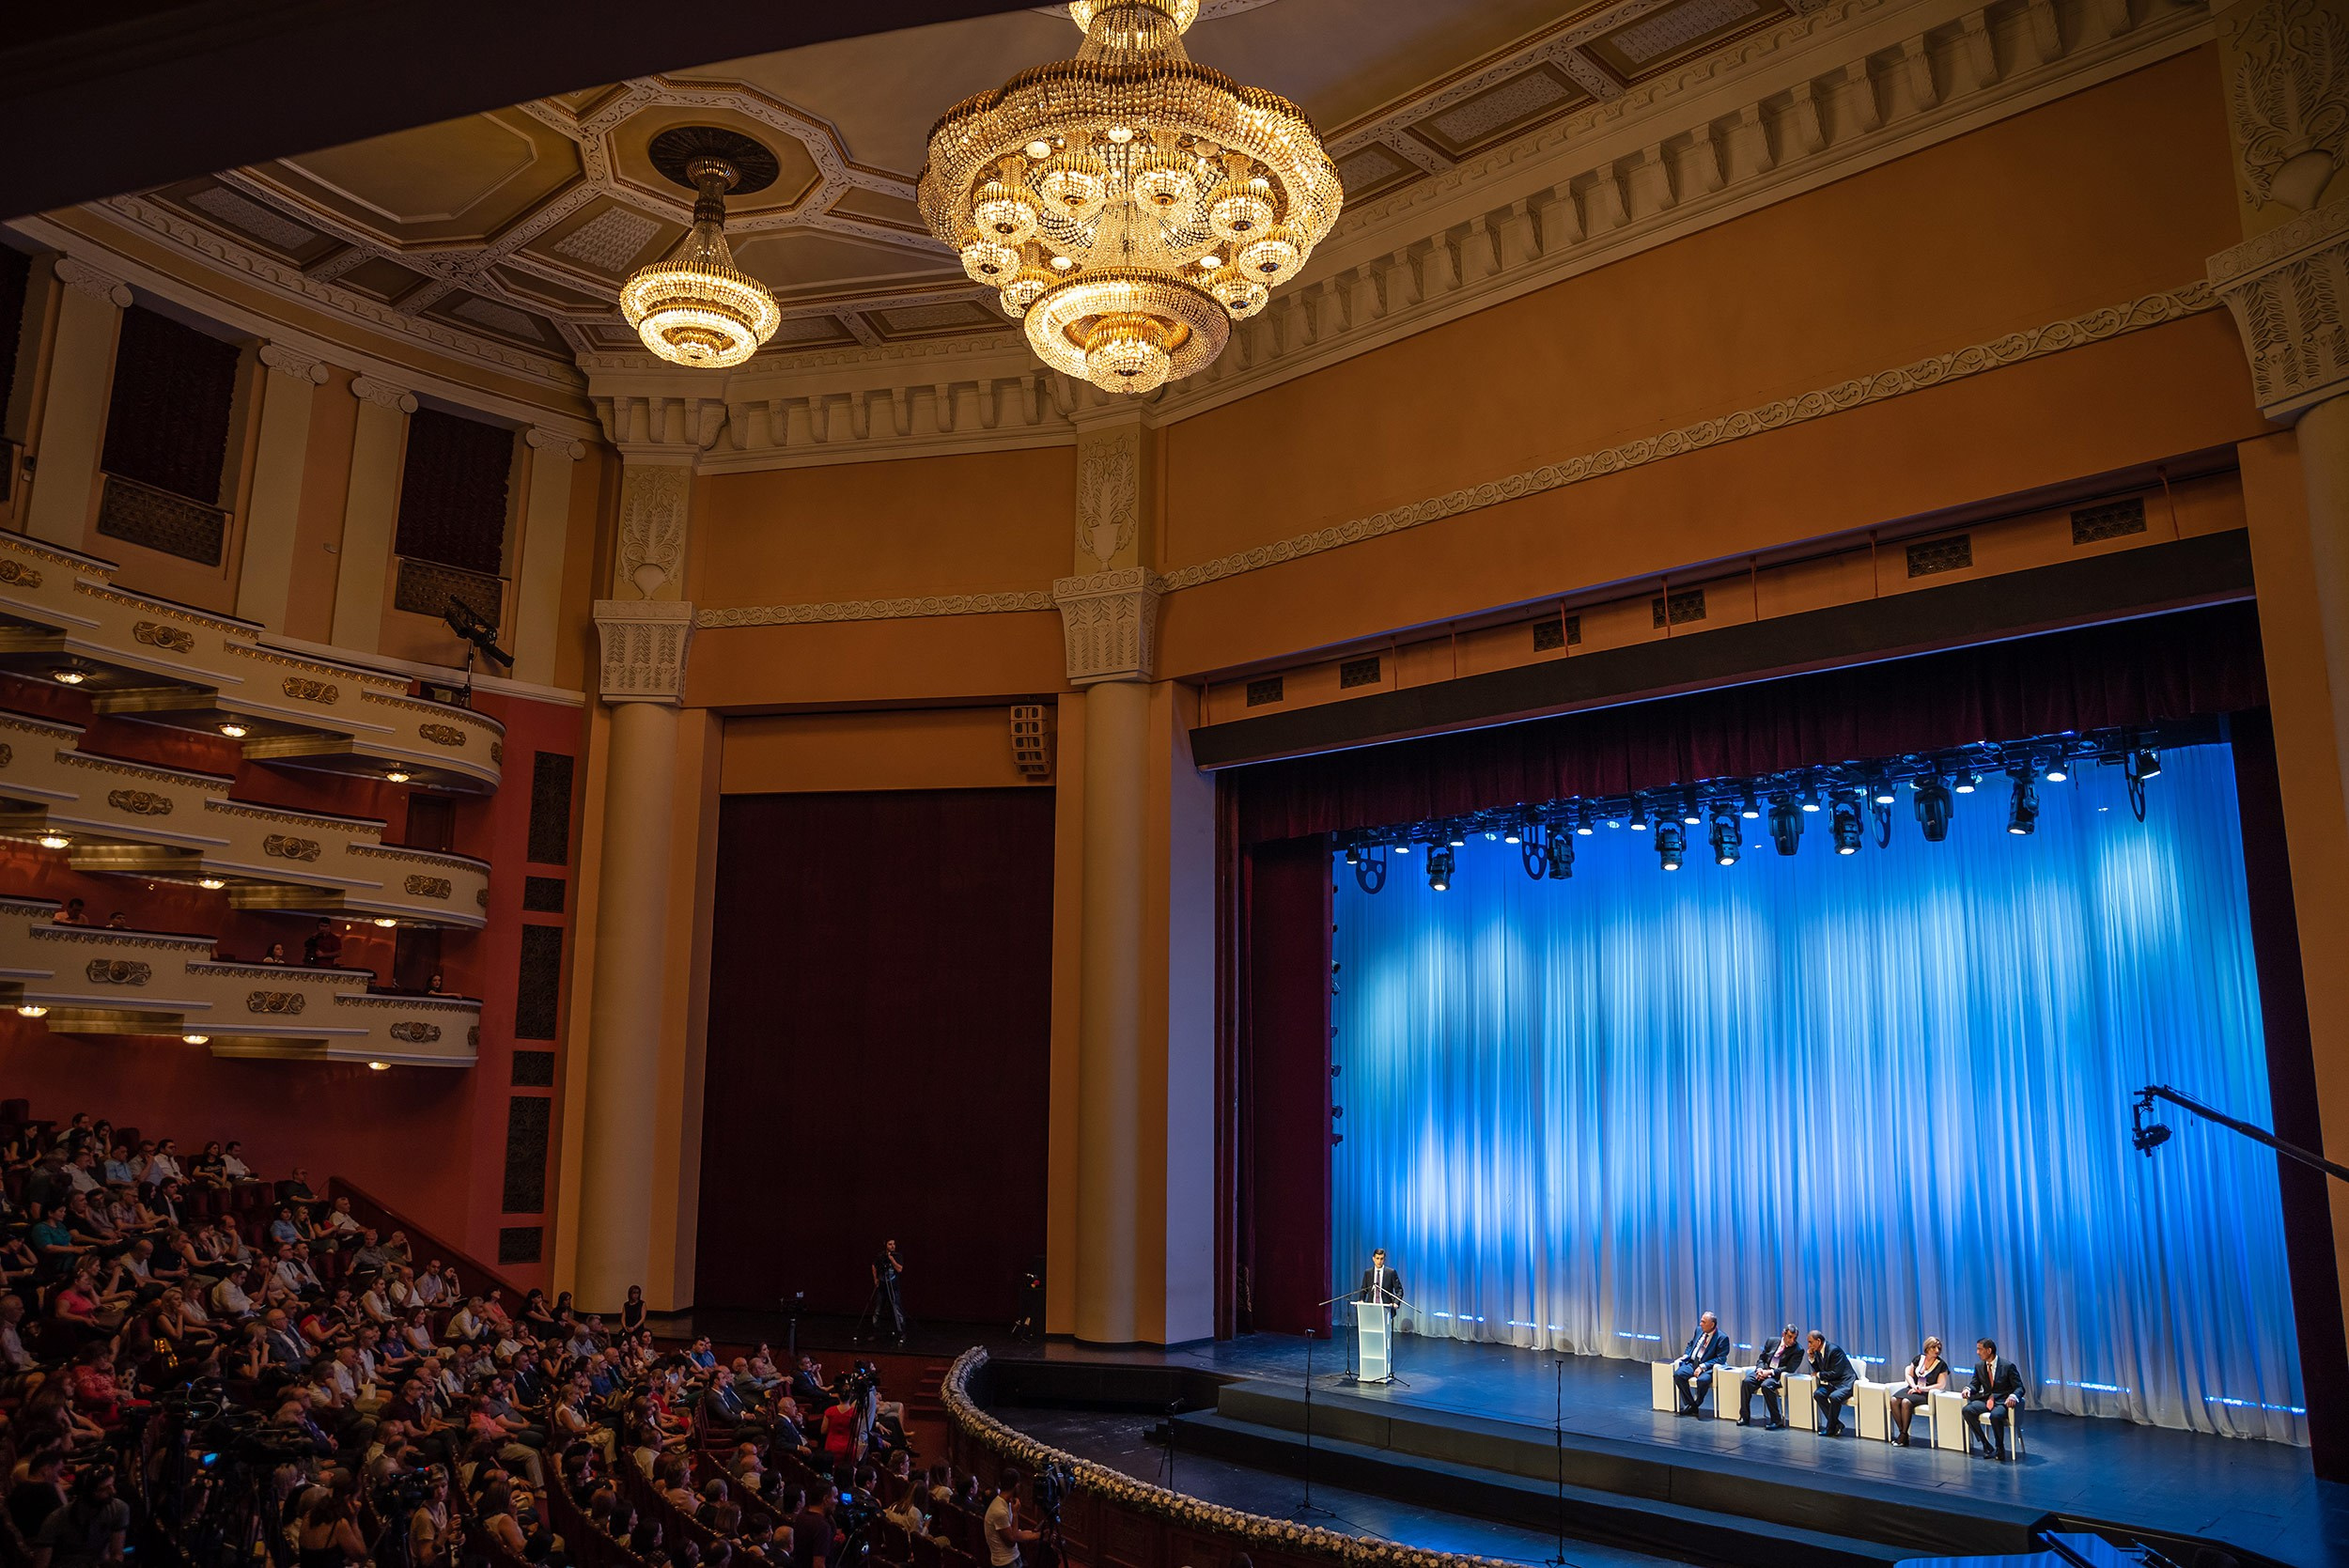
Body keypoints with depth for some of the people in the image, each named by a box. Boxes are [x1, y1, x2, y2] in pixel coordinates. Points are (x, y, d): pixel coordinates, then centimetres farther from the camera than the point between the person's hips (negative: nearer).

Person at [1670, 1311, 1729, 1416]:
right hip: (1692, 1363, 6)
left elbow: (1721, 1359, -14)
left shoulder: (1722, 1338, -8)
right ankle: (1690, 1405, -9)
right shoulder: (1699, 1330, 12)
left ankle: (1695, 1405, -10)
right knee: (1678, 1374, -21)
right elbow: (1690, 1344, 26)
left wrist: (1703, 1366, -21)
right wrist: (1685, 1355, 5)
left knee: (1702, 1380, -37)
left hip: (1708, 1367, -6)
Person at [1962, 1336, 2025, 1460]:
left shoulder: (2008, 1366, -7)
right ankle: (1986, 1445, -14)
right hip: (1986, 1400, 5)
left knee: (1995, 1415, -39)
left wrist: (2013, 1396, -31)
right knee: (1967, 1410, -25)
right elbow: (1975, 1385, 14)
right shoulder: (1979, 1366, 8)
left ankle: (2000, 1448, -13)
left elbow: (2019, 1388, -7)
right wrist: (1968, 1389, -12)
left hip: (2003, 1402, -5)